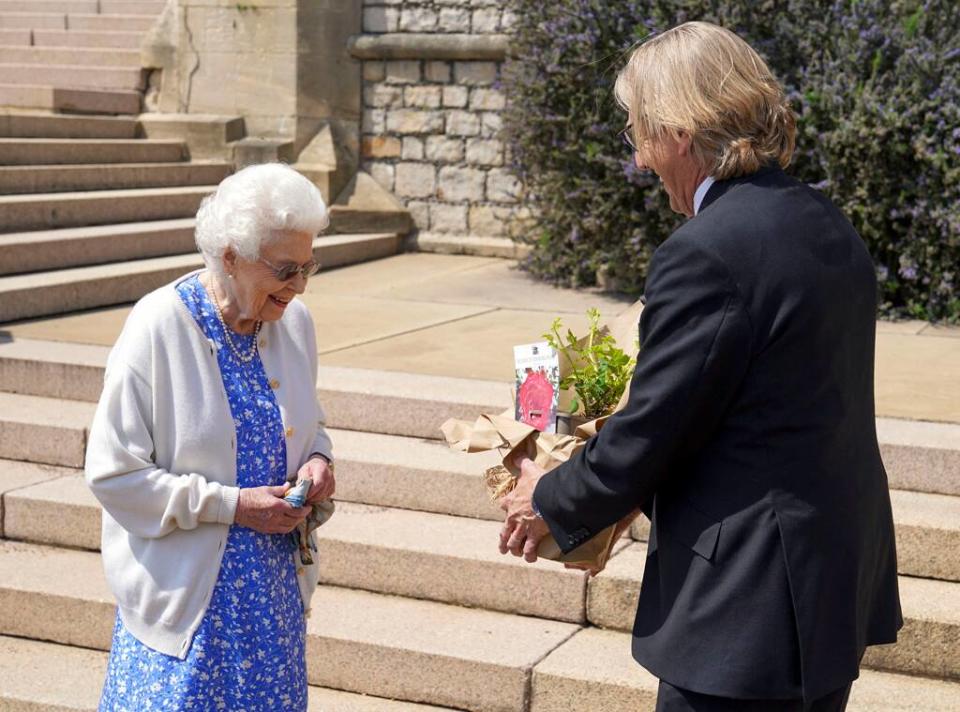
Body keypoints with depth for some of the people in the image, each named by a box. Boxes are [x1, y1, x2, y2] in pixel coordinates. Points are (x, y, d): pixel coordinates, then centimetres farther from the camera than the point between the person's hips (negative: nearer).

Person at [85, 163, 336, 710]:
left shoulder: (295, 321, 1)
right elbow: (113, 472, -15)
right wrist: (231, 504, -19)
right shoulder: (159, 327, -17)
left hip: (277, 580, 5)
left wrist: (317, 459, -6)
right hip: (185, 583, -5)